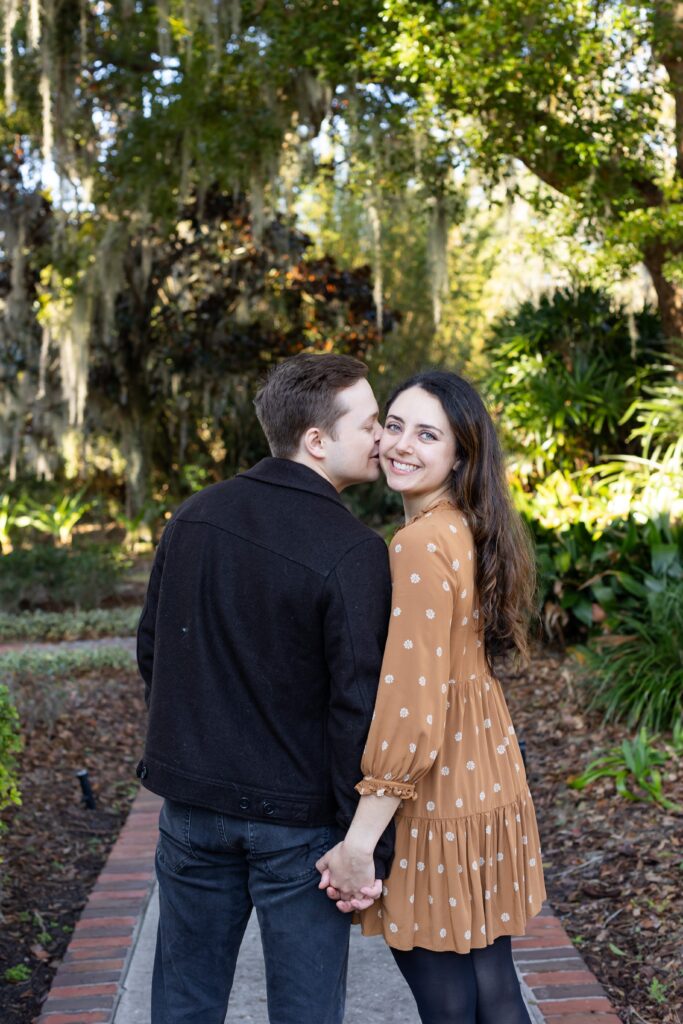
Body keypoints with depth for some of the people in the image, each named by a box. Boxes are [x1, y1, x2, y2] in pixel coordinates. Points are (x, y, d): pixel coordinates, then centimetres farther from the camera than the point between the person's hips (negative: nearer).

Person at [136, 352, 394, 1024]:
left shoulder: (194, 517, 0)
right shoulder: (353, 552, -19)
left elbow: (152, 648, 10)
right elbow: (359, 708, -19)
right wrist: (369, 846, -12)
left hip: (192, 803, 5)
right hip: (298, 818, -5)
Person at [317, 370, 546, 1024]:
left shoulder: (421, 546, -22)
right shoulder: (471, 532, 7)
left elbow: (411, 709, -25)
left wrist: (359, 842, -20)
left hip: (435, 799, -9)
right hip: (489, 786, 9)